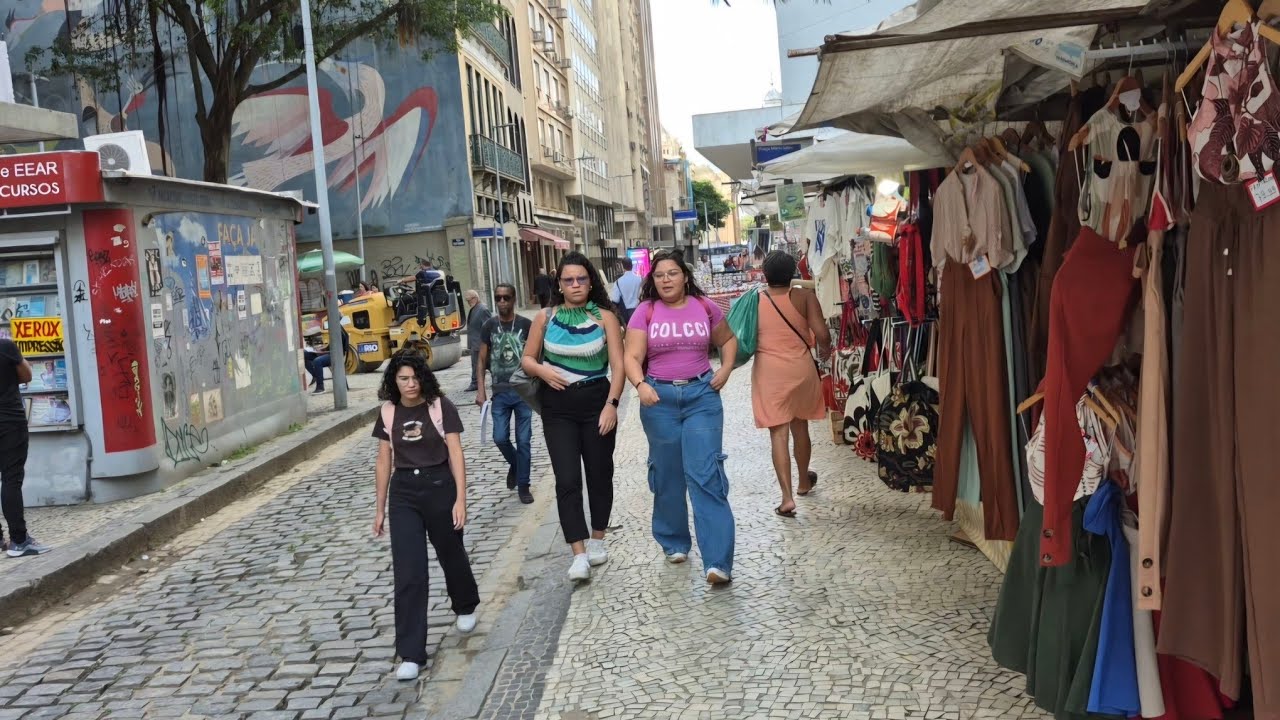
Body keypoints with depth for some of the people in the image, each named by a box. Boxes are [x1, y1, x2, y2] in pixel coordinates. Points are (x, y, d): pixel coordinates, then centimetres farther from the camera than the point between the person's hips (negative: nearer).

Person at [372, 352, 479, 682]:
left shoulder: (440, 406, -7)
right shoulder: (388, 413, 3)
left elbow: (456, 454, -8)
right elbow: (384, 462, 8)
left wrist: (460, 499, -14)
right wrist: (379, 508, 10)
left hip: (439, 487, -2)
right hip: (403, 493, 2)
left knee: (451, 554, 18)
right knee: (408, 572, -4)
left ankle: (466, 607, 50)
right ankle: (411, 654, -1)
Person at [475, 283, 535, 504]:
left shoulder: (526, 325, -2)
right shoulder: (489, 327, 4)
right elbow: (482, 361, 7)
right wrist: (480, 391, 0)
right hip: (500, 393, 2)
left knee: (523, 440, 1)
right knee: (500, 438, -3)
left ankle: (523, 485, 14)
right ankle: (514, 465, 28)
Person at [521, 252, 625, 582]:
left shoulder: (605, 317, -4)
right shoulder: (545, 318, 2)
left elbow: (618, 365, -8)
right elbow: (527, 359, 10)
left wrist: (612, 404, -19)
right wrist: (542, 370, -12)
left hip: (597, 401, -1)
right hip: (557, 406, 1)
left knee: (599, 473, 12)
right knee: (567, 479, -6)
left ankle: (597, 539, 32)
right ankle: (579, 554, -5)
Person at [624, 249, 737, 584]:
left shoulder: (705, 307, 3)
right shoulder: (645, 312, -1)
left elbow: (728, 339, 19)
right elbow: (632, 357, -8)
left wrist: (726, 369, 3)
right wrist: (640, 385, -27)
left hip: (702, 395, -1)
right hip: (660, 397, 1)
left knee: (705, 474, -9)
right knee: (668, 474, 12)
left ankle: (718, 561, -10)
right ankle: (674, 542, 32)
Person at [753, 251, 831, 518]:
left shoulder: (754, 301, -4)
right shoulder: (805, 297, -6)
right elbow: (822, 334, -12)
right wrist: (825, 348, 10)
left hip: (769, 371, -1)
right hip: (800, 369, 1)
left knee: (778, 434, 0)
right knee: (800, 428, 20)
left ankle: (787, 497, -7)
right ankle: (804, 481, 40)